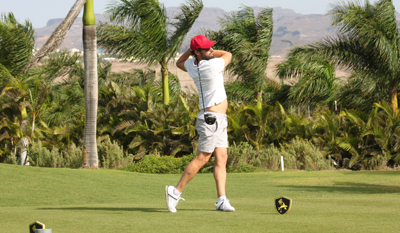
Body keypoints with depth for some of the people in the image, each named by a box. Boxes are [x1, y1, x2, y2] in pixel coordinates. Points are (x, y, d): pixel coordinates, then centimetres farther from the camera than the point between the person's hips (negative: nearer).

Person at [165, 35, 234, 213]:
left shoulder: (192, 66, 5)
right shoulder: (212, 65, -18)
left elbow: (179, 63, 29)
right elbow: (228, 54, 1)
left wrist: (191, 50, 12)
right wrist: (209, 53, 9)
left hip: (219, 119, 9)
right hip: (212, 118, -9)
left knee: (221, 158, 4)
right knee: (202, 158, -7)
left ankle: (222, 200, 0)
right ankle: (176, 191, -2)